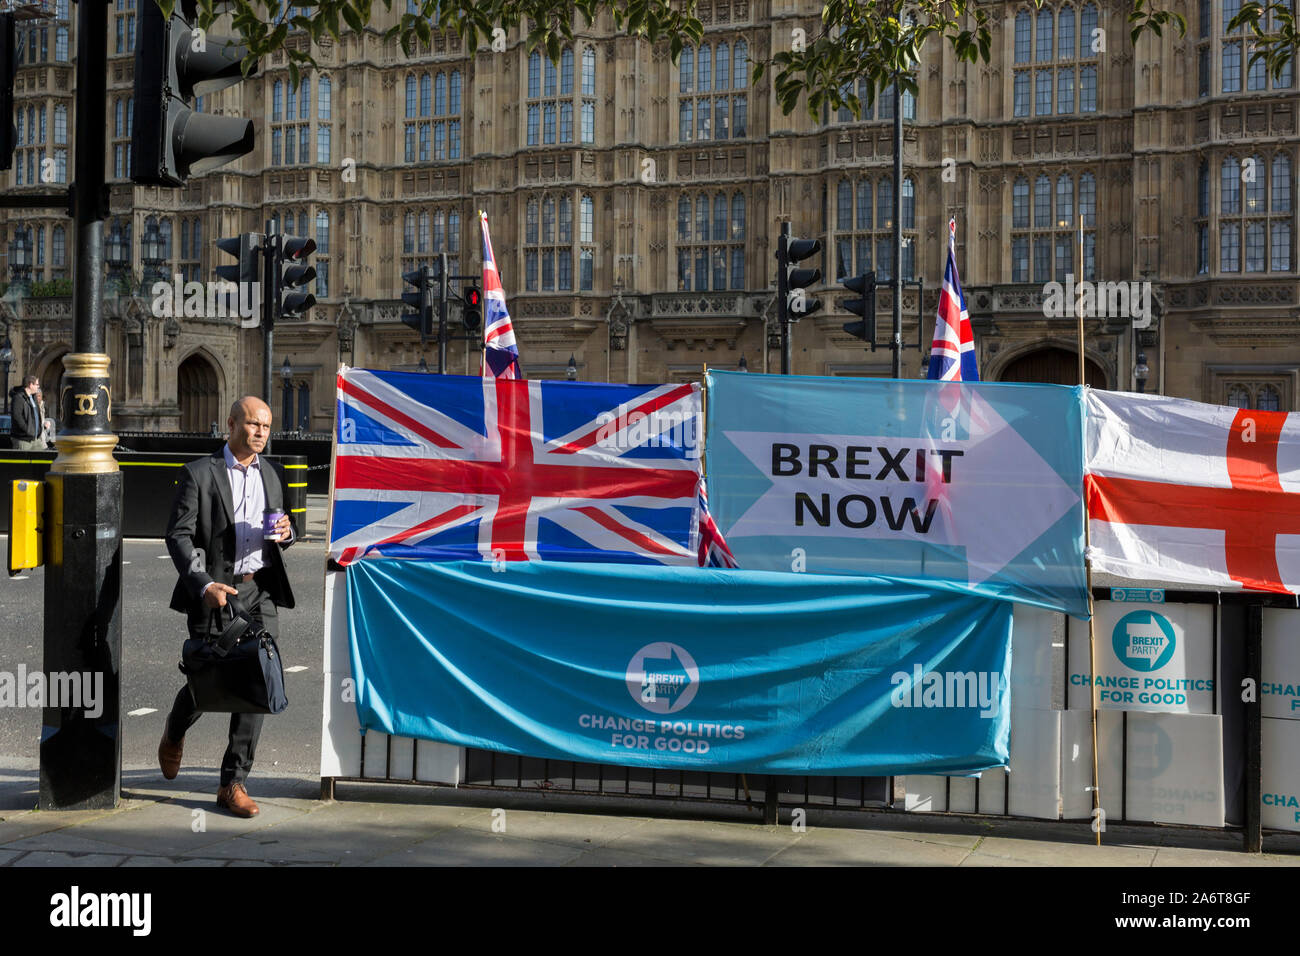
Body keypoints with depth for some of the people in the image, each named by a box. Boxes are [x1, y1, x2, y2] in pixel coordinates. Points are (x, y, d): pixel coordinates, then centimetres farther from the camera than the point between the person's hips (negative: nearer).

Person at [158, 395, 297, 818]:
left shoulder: (272, 474, 12)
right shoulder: (199, 473, -4)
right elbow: (178, 535, -9)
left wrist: (287, 531, -3)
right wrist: (204, 585, -22)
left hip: (260, 592, 4)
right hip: (214, 593, -4)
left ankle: (233, 783, 5)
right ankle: (174, 732, 41)